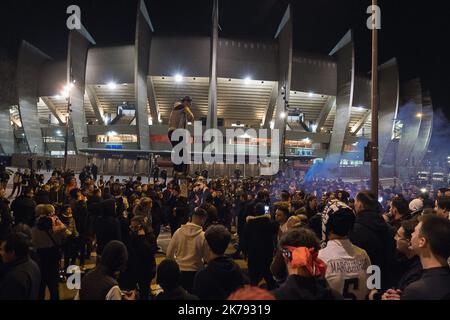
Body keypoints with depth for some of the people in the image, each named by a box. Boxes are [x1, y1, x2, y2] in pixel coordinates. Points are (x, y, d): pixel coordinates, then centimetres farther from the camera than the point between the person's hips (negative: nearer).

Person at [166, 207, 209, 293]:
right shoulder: (203, 236, -16)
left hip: (179, 271, 2)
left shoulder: (178, 232, -9)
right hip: (195, 272, -2)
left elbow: (169, 254, -2)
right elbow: (207, 257, -10)